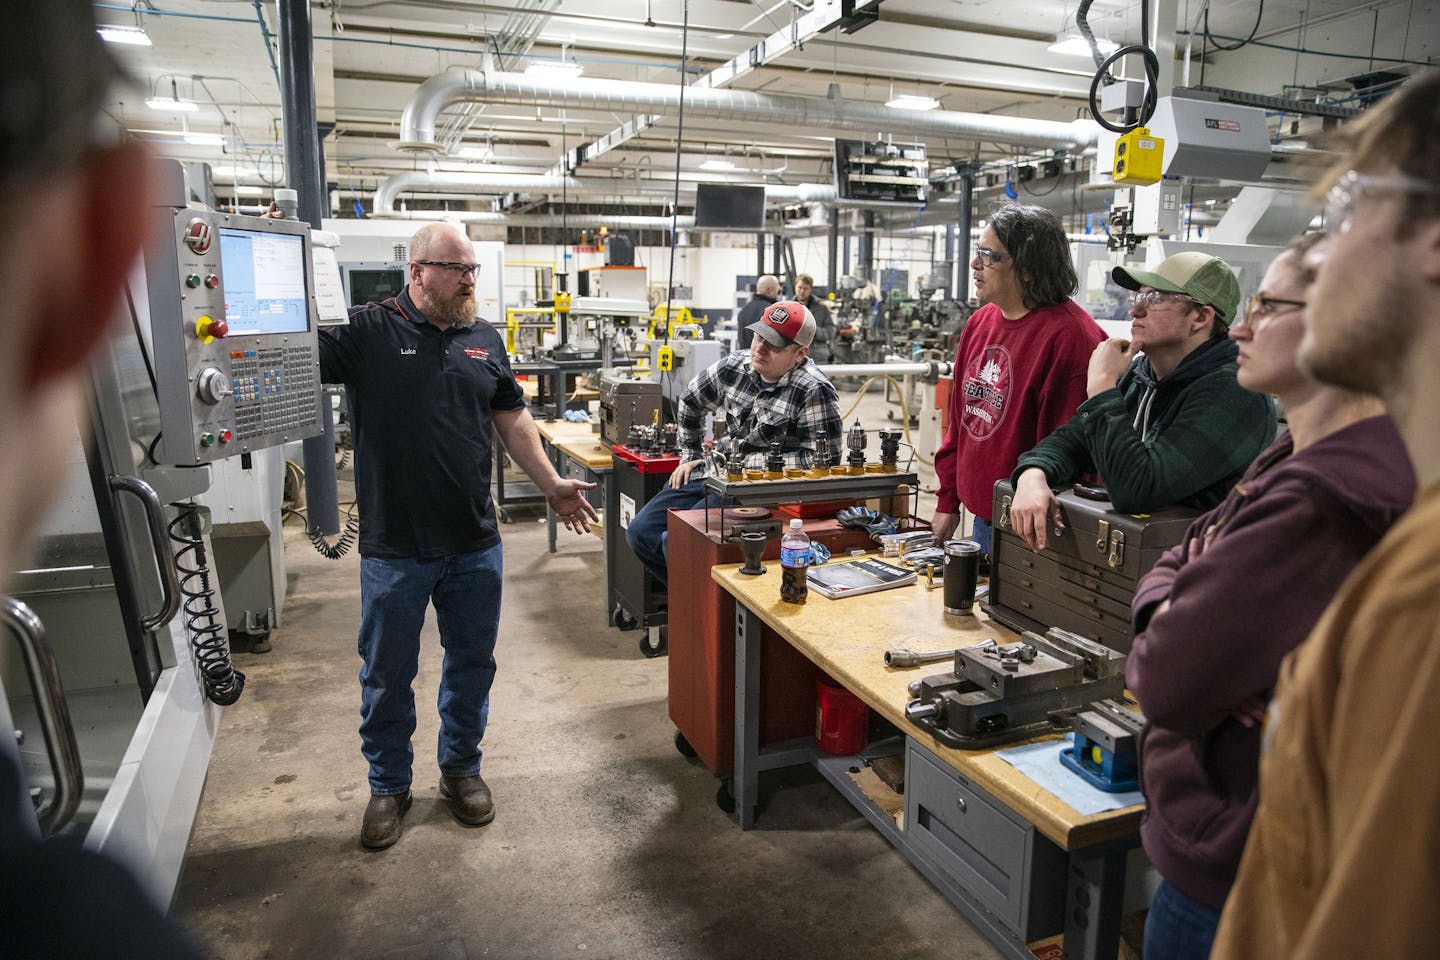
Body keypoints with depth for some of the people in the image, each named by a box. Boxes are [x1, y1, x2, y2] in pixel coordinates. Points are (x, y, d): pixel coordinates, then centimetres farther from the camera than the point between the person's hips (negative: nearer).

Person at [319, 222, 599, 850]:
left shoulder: (485, 341, 8)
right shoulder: (367, 332, -6)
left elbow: (511, 418, 14)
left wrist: (551, 484, 13)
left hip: (475, 545, 4)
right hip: (394, 549, -3)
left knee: (472, 663, 16)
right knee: (387, 676, 12)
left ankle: (462, 768, 37)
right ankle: (388, 786, 33)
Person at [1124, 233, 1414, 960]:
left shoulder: (1321, 499, -29)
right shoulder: (1298, 460, 3)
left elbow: (1168, 685, -27)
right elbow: (1175, 565, 7)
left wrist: (1157, 638, -6)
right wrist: (1170, 613, -14)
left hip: (1234, 866, -9)